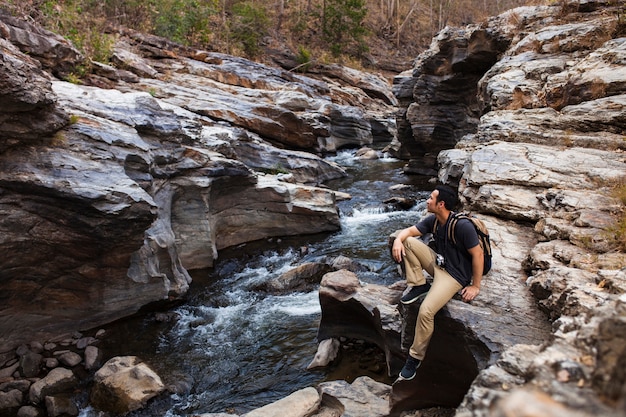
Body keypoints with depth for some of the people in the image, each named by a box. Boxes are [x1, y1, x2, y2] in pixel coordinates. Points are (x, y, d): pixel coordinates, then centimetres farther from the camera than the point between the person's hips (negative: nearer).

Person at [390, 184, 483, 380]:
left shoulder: (462, 225, -25)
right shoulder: (432, 220, -1)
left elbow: (478, 254, -20)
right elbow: (409, 231, 0)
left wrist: (475, 286, -16)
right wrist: (398, 240, -25)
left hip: (454, 274, -8)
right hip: (437, 262, 8)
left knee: (426, 311, -25)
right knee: (404, 241, -8)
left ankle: (415, 357, -4)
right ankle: (418, 285, -2)